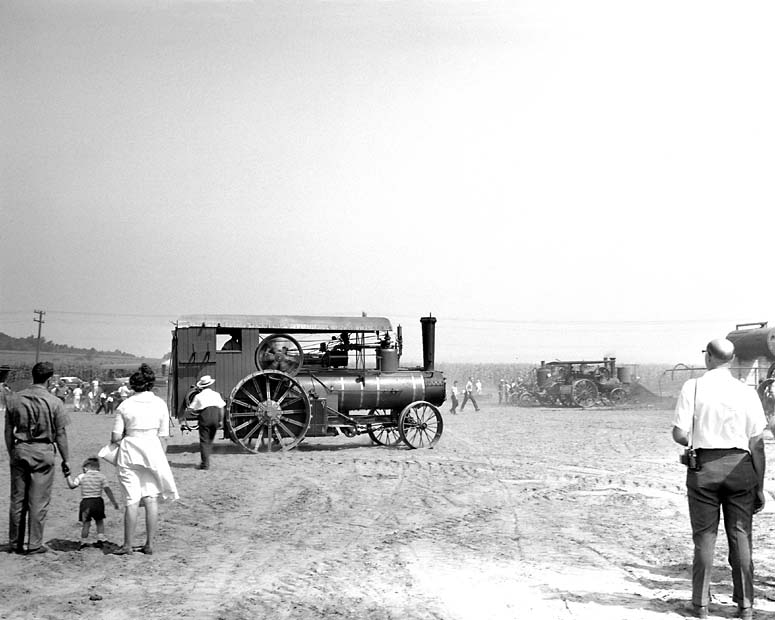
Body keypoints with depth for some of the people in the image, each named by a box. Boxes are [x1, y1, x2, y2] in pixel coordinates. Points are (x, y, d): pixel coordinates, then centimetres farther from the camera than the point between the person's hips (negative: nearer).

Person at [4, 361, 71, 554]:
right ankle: (35, 544, 6)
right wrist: (65, 459, 4)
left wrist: (11, 454, 17)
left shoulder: (14, 399, 3)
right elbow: (61, 434, -4)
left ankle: (15, 543, 18)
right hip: (43, 451, -3)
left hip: (20, 450, 3)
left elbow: (8, 431, 7)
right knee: (39, 500, 3)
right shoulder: (54, 402, -7)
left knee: (17, 499, 11)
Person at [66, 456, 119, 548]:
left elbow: (72, 485, 5)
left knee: (86, 523, 5)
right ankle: (100, 539, 9)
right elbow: (107, 490, -3)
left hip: (86, 502, -1)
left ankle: (83, 543, 7)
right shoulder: (101, 476, 2)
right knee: (99, 521, 17)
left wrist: (68, 476, 19)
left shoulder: (82, 476, 1)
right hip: (98, 501, 1)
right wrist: (114, 502, 0)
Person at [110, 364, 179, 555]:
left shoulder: (125, 405, -2)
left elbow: (115, 437, -4)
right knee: (151, 498, 6)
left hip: (129, 453, -1)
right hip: (153, 451, 1)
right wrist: (161, 458, 13)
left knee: (132, 500, 2)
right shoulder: (160, 404, 2)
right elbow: (163, 436, 3)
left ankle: (127, 545, 7)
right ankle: (149, 544, 8)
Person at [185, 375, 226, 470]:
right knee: (210, 440, 16)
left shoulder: (199, 396, 4)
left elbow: (191, 409, 8)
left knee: (204, 441, 0)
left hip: (204, 417, -3)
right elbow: (221, 408, 6)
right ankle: (206, 459, 16)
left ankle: (205, 464, -6)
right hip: (215, 417, 3)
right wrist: (221, 420, 11)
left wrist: (186, 410, 28)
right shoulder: (216, 394, 10)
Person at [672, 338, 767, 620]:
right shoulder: (747, 392, -1)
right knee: (740, 537, 8)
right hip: (740, 467, 1)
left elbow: (679, 435, -10)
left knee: (704, 537, 7)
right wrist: (759, 487, 5)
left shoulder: (692, 387, -6)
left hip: (703, 466, -1)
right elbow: (757, 443, -1)